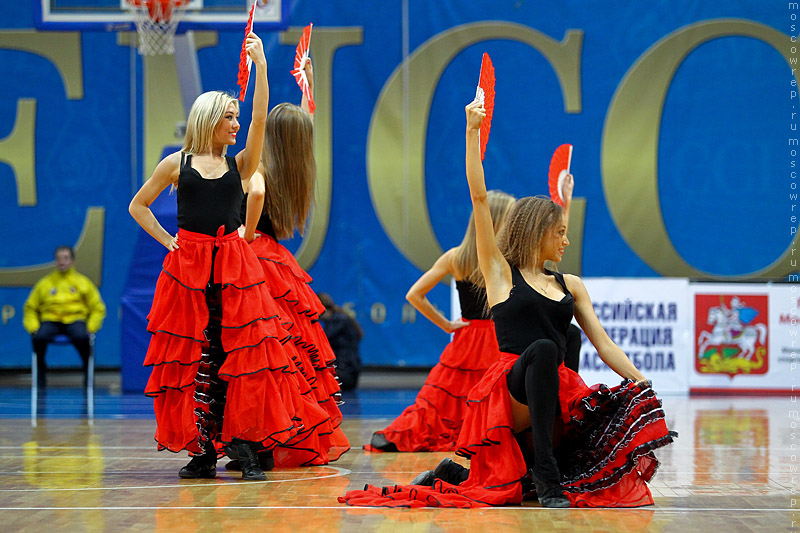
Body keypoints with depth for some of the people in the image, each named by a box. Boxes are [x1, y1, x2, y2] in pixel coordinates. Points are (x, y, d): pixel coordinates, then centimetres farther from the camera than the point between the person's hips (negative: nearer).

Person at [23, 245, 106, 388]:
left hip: (75, 319, -1)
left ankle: (87, 369, -12)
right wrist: (33, 328, -2)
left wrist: (90, 328, -4)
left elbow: (98, 308, 12)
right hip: (50, 320, 1)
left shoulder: (83, 282, 12)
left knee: (82, 337, -36)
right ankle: (41, 370, -9)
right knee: (39, 337, -33)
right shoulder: (45, 283, 14)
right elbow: (30, 308, 16)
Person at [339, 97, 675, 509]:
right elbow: (479, 198, 2)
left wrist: (643, 385, 2)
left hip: (556, 392, 6)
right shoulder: (500, 272, 9)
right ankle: (545, 474, -36)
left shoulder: (570, 286, 21)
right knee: (543, 348, -37)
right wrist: (472, 133, -5)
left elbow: (603, 343, 17)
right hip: (510, 386, -6)